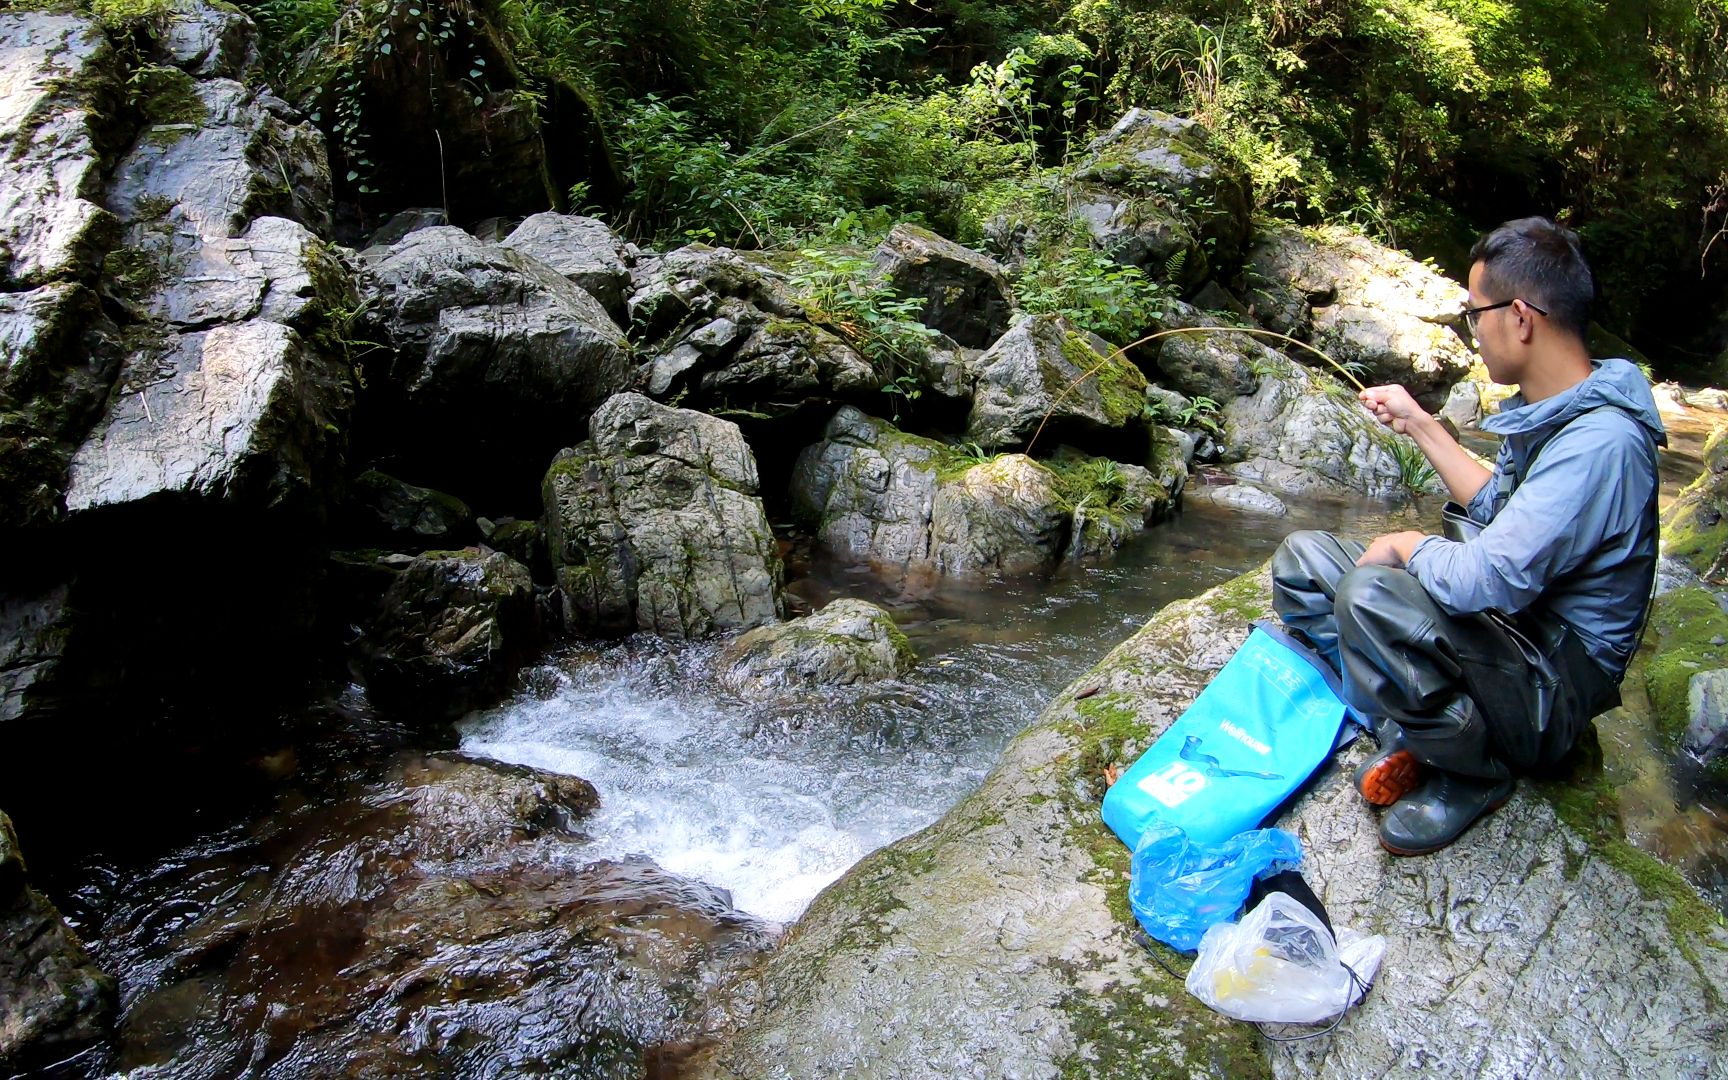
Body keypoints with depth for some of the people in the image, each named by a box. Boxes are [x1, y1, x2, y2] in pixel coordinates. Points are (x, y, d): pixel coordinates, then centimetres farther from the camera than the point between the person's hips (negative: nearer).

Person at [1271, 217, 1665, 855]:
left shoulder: (1600, 443, -28)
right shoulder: (1550, 409, 4)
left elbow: (1484, 580, -34)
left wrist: (1405, 545, -13)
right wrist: (1419, 425, 19)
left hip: (1556, 684, -10)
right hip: (1507, 626, 10)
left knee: (1369, 595, -36)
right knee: (1302, 559, 4)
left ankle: (1476, 771, -9)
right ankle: (1405, 736, -4)